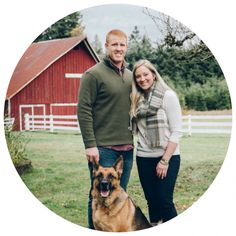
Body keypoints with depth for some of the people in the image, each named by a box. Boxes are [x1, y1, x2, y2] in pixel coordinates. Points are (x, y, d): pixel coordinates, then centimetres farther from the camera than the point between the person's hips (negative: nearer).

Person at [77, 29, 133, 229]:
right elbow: (83, 110, -11)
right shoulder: (94, 74, -7)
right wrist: (90, 144, -16)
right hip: (103, 147, -6)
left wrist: (135, 139, 16)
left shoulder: (130, 76, 13)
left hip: (127, 148, 6)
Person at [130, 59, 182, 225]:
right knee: (152, 201, 9)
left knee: (164, 200, -6)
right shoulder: (137, 99, 9)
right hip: (144, 157, 5)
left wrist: (165, 160, -13)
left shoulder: (168, 96, -7)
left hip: (167, 157, -5)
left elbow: (176, 132, -10)